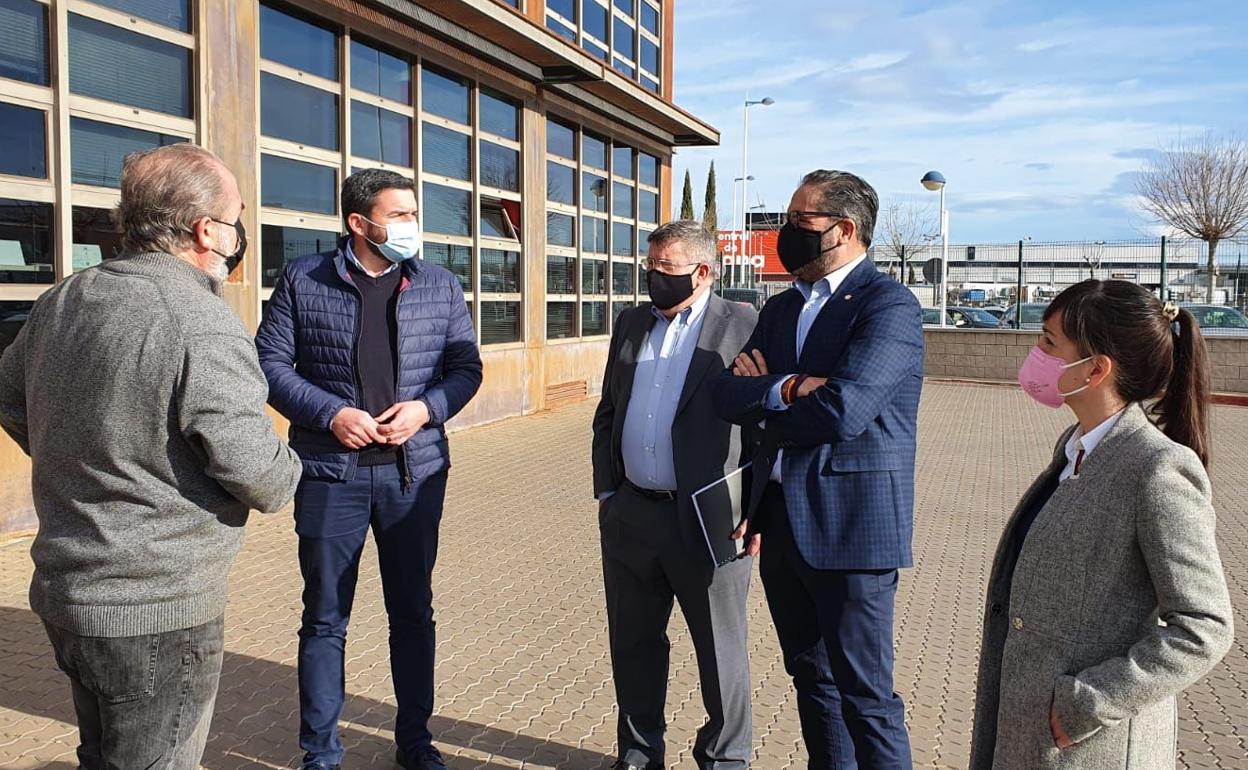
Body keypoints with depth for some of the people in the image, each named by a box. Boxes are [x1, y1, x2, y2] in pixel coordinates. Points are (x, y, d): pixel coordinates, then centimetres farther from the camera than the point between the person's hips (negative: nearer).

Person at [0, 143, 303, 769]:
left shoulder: (61, 301, 4)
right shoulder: (201, 322, -22)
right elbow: (248, 459, -23)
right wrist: (284, 481, -1)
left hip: (63, 592, 8)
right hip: (158, 609, -8)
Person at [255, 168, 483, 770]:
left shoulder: (440, 286, 6)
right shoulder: (303, 280, 0)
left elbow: (466, 367, 7)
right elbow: (271, 361, -1)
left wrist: (425, 408, -12)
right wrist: (331, 414, -15)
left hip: (414, 471, 2)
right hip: (330, 471, -2)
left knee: (413, 612, 13)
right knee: (325, 618, 8)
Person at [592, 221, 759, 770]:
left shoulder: (745, 327, -6)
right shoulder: (631, 323, 11)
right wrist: (606, 489, 11)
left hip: (708, 521, -5)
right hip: (629, 514, 6)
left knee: (720, 651, 9)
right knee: (633, 644, 16)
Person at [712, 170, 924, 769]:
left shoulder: (888, 304, -12)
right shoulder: (781, 307, 12)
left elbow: (842, 409, -25)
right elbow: (728, 394, 2)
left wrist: (763, 402, -7)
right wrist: (786, 390, -19)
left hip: (850, 523, -8)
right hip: (780, 521, 8)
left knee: (864, 693, 2)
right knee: (811, 676, 20)